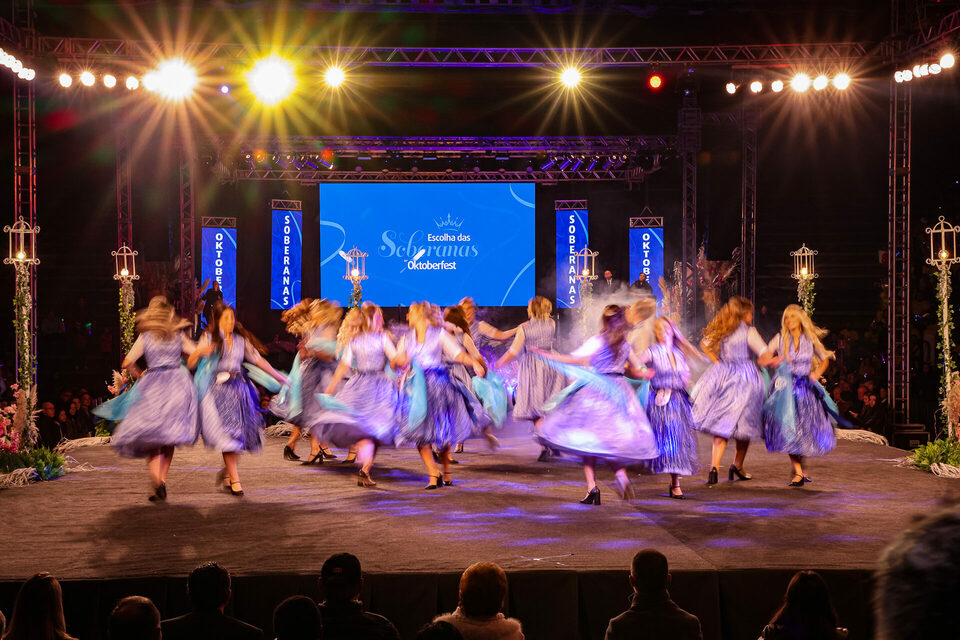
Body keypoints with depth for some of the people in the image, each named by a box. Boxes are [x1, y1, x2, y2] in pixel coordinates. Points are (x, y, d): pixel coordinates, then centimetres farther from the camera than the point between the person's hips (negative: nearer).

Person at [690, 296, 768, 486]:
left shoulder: (721, 329, 7)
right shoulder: (748, 331, -9)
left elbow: (704, 344, 20)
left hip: (723, 376, 5)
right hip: (745, 377, -5)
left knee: (722, 425, 4)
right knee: (744, 425, 10)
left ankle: (714, 468, -9)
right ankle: (737, 467, 18)